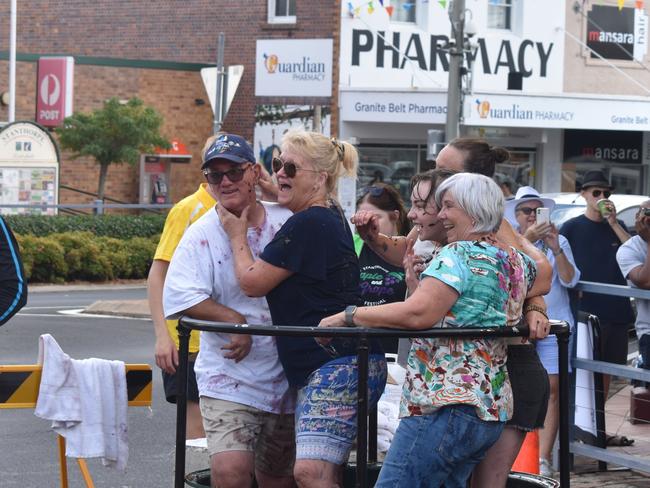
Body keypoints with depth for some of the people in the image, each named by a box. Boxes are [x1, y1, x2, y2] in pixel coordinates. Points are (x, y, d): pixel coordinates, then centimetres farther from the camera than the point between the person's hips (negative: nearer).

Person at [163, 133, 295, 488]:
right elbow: (178, 297, -16)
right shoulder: (202, 235, -6)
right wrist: (234, 320, -19)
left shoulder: (287, 223, 3)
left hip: (285, 376, 4)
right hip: (229, 380, -4)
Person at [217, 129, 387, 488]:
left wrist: (236, 234, 7)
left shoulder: (309, 225, -14)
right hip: (337, 367, 11)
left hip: (338, 366, -11)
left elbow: (252, 281, -8)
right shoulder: (331, 217, 18)